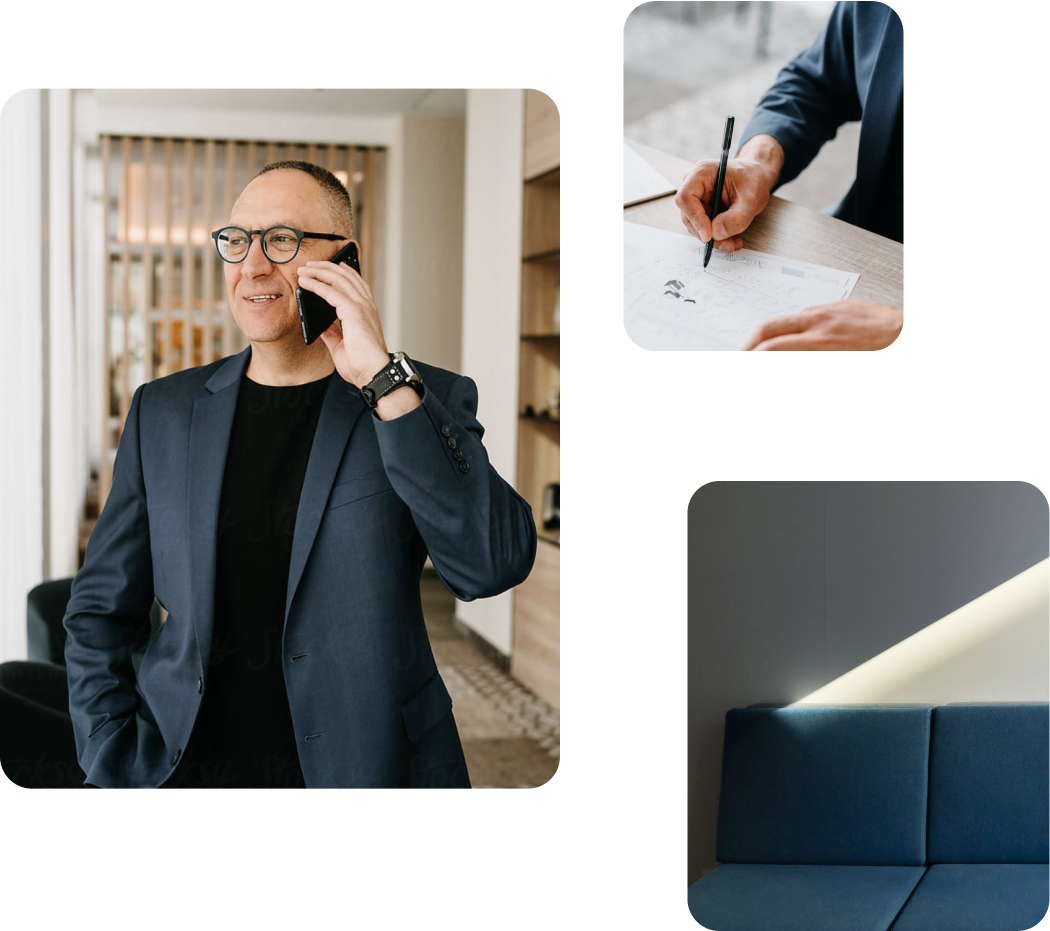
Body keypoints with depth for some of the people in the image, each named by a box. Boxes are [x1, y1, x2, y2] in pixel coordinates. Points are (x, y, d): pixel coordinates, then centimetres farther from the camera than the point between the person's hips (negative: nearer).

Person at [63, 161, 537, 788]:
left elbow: (495, 565, -22)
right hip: (189, 767, 2)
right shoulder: (164, 412, 3)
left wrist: (383, 378, -23)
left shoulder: (430, 402, -5)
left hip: (366, 766, -2)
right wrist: (117, 769, -4)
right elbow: (100, 613, 8)